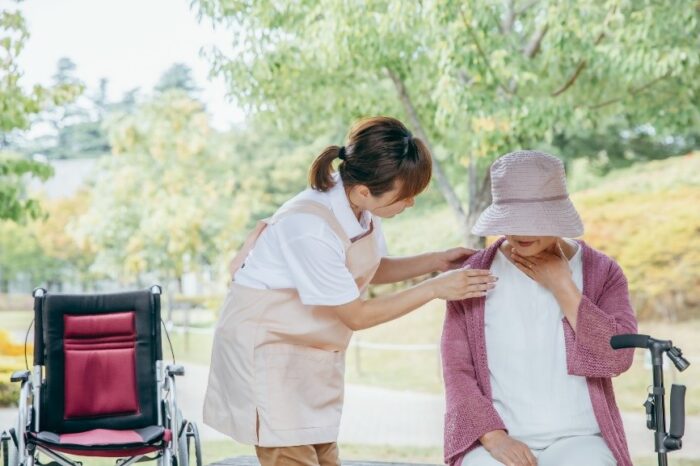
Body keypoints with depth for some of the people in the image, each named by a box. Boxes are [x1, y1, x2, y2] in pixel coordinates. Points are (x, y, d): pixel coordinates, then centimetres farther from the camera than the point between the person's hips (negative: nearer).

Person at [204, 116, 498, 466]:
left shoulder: (358, 205, -8)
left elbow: (371, 270, 13)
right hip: (267, 349, -8)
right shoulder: (310, 228, -31)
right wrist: (435, 288, -18)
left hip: (313, 351, 8)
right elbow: (357, 316, -20)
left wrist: (434, 261, -2)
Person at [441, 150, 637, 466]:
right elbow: (457, 371, 0)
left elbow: (619, 357, -9)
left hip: (578, 440, 0)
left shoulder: (601, 272, 5)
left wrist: (561, 286, -9)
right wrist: (494, 437, -15)